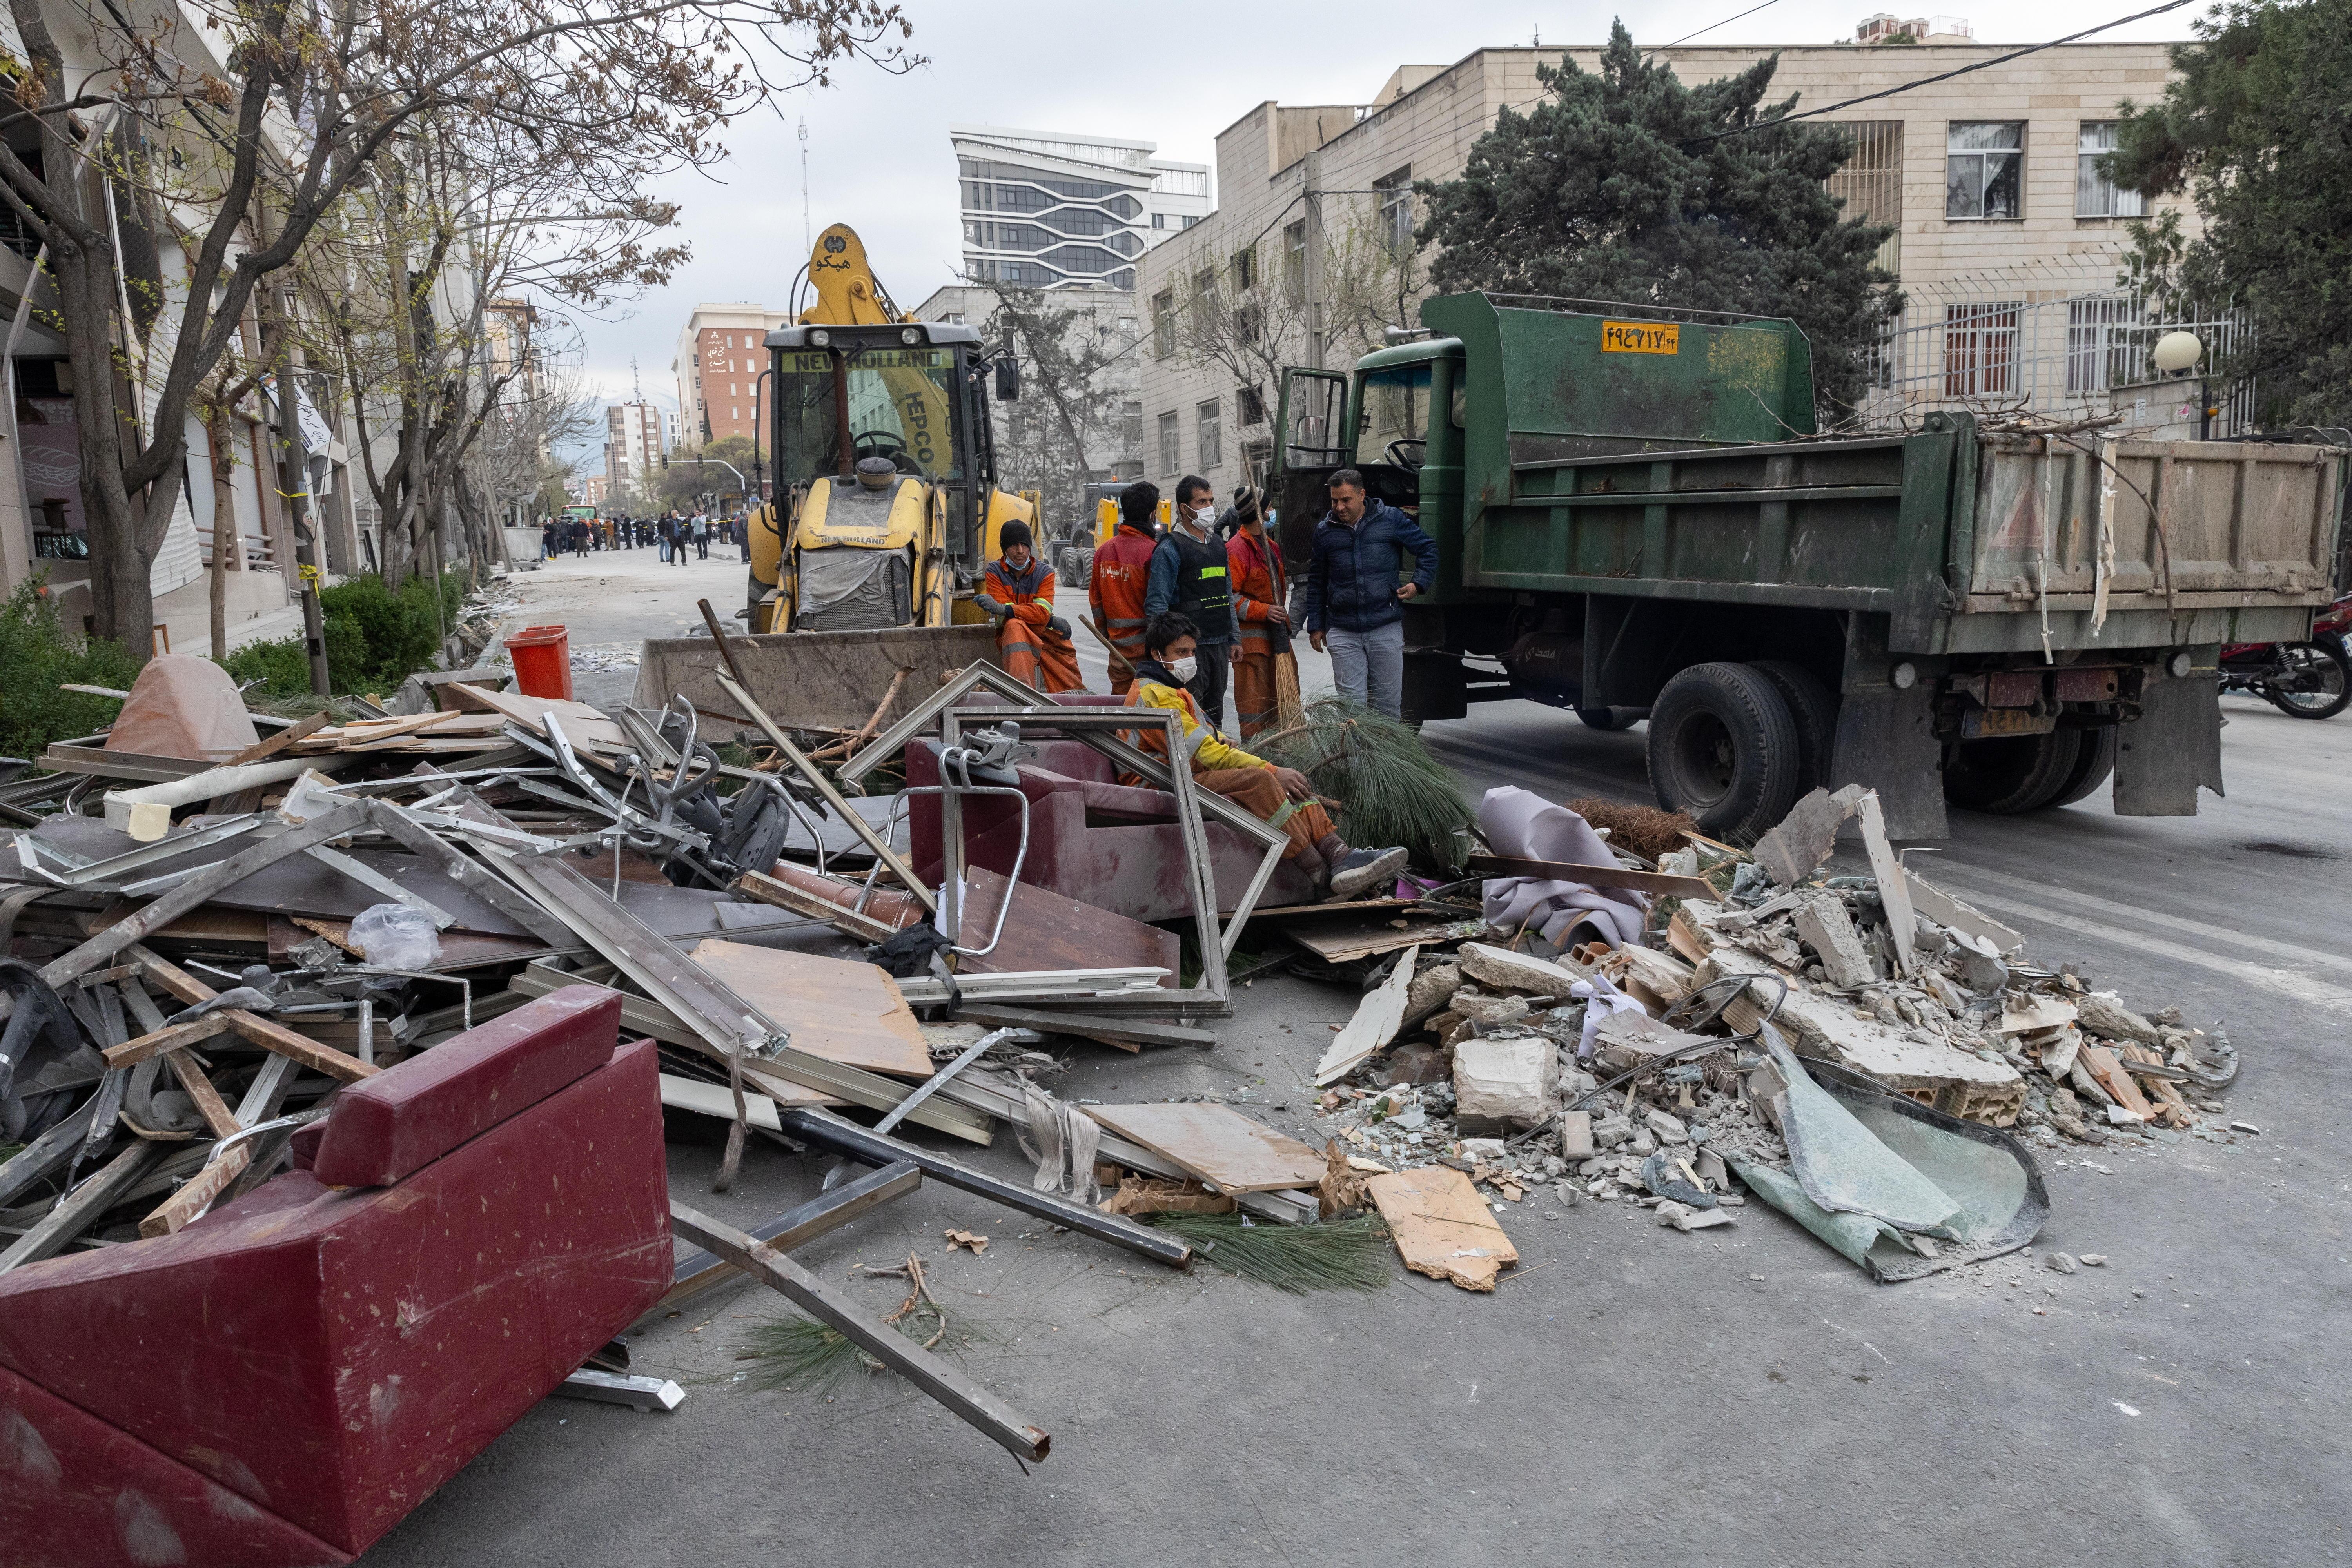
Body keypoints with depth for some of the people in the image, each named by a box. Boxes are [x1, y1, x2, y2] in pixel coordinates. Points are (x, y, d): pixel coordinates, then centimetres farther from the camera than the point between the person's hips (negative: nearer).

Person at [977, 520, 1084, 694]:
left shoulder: (1045, 573, -2)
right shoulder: (995, 571, -4)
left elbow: (1042, 612, -19)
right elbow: (1006, 619, -14)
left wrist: (1003, 609, -33)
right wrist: (1050, 620, -19)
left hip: (1044, 636, 2)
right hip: (1010, 639, -2)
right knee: (1015, 626, -38)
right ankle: (1023, 688, -50)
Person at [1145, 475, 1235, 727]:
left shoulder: (1218, 547, 17)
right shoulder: (1170, 549, -9)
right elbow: (1156, 605, -13)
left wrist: (1233, 640, 18)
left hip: (1220, 645, 8)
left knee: (1215, 714, 13)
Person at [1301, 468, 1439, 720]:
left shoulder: (1391, 519, 4)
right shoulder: (1324, 531, 9)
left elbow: (1428, 549, 13)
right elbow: (1316, 582, 16)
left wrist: (1419, 584, -2)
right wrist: (1316, 626, 13)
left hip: (1386, 628, -1)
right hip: (1343, 632, 1)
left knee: (1388, 702, 5)